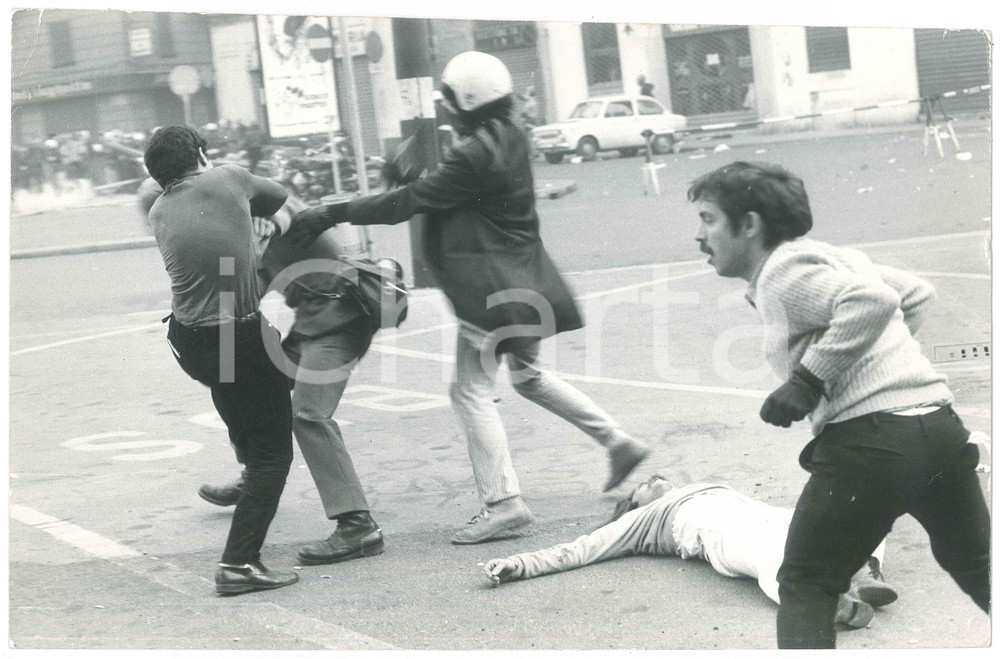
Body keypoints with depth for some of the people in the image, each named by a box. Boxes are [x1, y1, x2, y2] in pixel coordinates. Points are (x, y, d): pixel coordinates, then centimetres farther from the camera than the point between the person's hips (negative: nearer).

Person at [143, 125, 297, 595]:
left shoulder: (159, 213, 7)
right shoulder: (228, 180, -6)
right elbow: (279, 198, 11)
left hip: (189, 341, 6)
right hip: (244, 339, -6)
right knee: (273, 454, 2)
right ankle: (239, 562, -6)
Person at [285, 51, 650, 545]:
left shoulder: (476, 154, -22)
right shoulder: (509, 139, 8)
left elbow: (409, 203, -20)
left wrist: (333, 214, -15)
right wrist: (413, 179, 3)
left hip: (489, 290, -10)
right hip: (521, 280, 10)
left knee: (472, 391, -4)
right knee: (528, 376, 25)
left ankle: (502, 502, -4)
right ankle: (618, 441, 28)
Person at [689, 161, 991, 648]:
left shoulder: (782, 270, -5)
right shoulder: (831, 257, 21)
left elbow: (871, 302, -20)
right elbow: (916, 294, 29)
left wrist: (809, 379, -16)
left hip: (868, 438, -9)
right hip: (941, 424, 9)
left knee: (804, 587, 5)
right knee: (978, 569, 26)